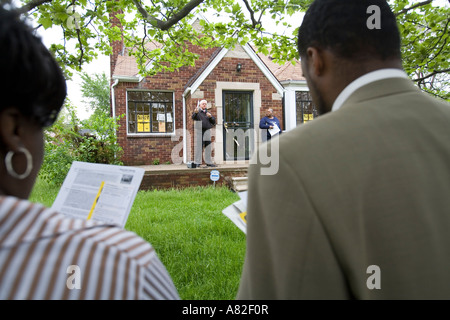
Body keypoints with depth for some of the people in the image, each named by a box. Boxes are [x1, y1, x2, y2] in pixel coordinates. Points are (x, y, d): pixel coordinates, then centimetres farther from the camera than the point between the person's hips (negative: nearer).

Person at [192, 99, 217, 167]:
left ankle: (209, 162, 7)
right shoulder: (197, 111, 8)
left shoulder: (208, 112, 21)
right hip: (199, 130, -4)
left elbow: (213, 122, 14)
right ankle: (198, 162, -4)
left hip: (207, 130, 4)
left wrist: (210, 116, -6)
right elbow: (193, 118, -14)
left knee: (208, 147, 2)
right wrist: (195, 113, -36)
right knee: (199, 146, -8)